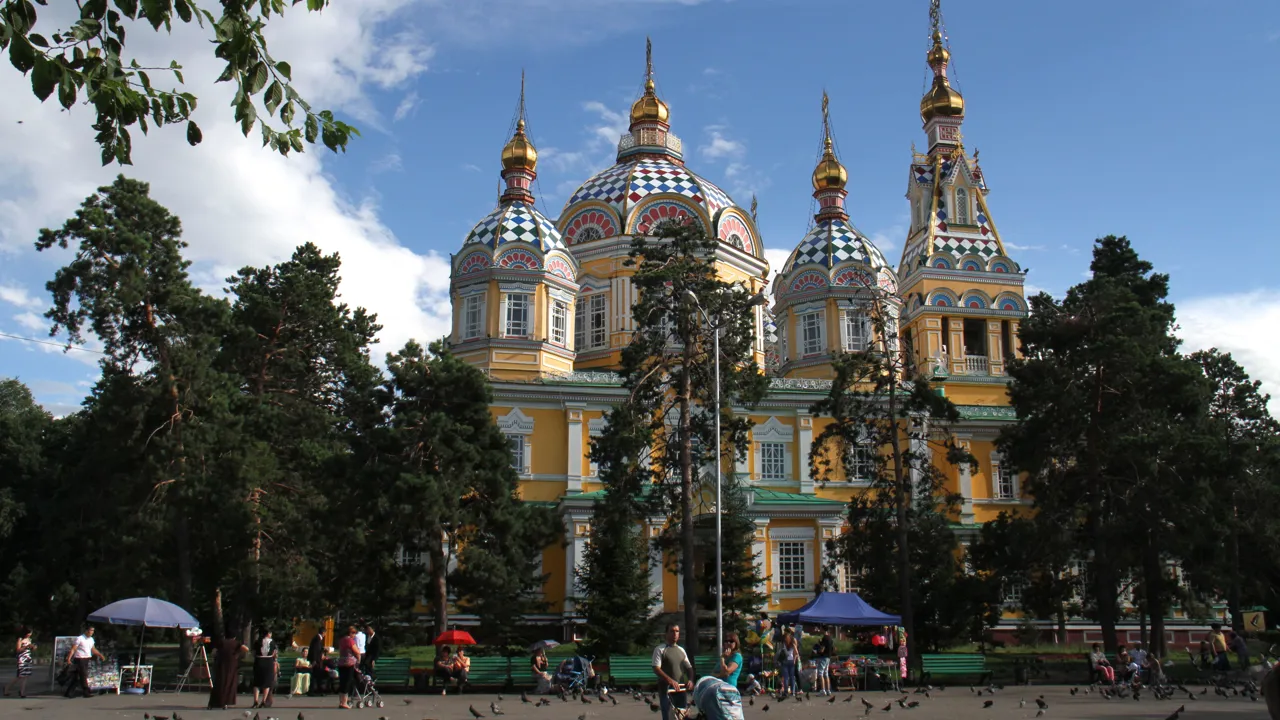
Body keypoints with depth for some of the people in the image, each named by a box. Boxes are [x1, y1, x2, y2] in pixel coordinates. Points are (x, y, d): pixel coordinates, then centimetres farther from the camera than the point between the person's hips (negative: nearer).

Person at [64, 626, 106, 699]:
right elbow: (73, 649, -15)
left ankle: (68, 692, 17)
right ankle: (86, 692, -2)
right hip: (80, 659, -8)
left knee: (77, 677, 10)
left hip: (86, 659, 8)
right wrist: (68, 659, -24)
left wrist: (100, 655, 17)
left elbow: (93, 649, 24)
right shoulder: (80, 639, -12)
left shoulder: (91, 639, 12)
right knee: (83, 676, -6)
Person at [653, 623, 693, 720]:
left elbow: (689, 667, 19)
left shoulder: (681, 650, 18)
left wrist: (690, 680, -3)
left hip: (681, 689, 6)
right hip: (666, 690, -6)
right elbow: (656, 669, -11)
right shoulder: (660, 649, -2)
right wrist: (670, 680, -25)